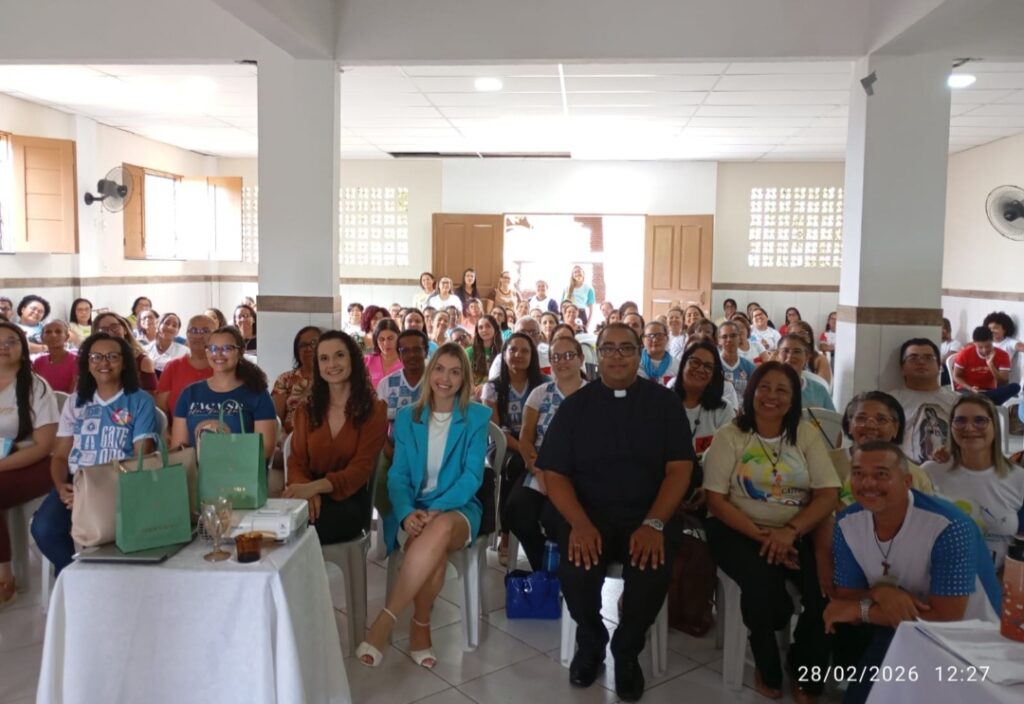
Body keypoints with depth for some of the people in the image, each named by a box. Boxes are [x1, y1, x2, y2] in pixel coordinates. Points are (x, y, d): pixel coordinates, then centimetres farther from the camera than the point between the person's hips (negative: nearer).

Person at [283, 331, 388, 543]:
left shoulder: (374, 410, 2)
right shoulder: (306, 410, 15)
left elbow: (361, 468, -9)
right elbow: (296, 462, 7)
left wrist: (314, 487, -27)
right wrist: (306, 490, -18)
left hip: (349, 501, -3)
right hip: (312, 498, 3)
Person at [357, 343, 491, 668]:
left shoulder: (477, 417, 2)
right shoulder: (407, 417, 9)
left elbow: (473, 475, -6)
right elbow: (397, 474, 3)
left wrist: (438, 510, -21)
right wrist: (407, 513, -18)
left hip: (458, 508, -1)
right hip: (415, 508, 1)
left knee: (440, 529, -38)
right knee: (432, 548, -35)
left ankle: (384, 622, -29)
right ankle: (421, 627, -15)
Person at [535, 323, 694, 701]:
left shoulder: (664, 402, 4)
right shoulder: (576, 405, 5)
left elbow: (679, 469, -3)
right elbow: (554, 473, -1)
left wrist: (654, 523, -18)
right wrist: (580, 523, -18)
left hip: (647, 515, 0)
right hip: (589, 515, 1)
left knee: (653, 571, -29)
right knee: (575, 569, -28)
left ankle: (627, 650, 4)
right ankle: (590, 642, 8)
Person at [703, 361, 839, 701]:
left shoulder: (807, 434, 7)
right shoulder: (730, 435, 0)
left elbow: (828, 494, -2)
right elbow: (715, 499, -6)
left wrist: (789, 532, -18)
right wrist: (760, 535, -18)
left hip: (797, 533, 3)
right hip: (739, 530, -2)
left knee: (828, 587, -24)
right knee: (763, 584, -32)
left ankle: (805, 671, 5)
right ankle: (767, 668, 0)